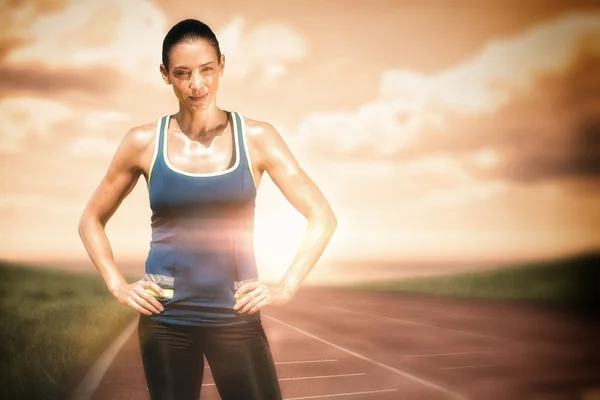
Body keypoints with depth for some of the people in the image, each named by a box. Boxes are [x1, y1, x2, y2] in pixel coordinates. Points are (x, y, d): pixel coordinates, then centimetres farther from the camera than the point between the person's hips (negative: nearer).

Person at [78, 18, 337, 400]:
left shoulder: (256, 137, -3)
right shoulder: (144, 142, -1)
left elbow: (322, 217, -1)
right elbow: (91, 220, 11)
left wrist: (286, 288, -6)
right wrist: (118, 286, 1)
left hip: (237, 319, 0)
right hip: (165, 321, 1)